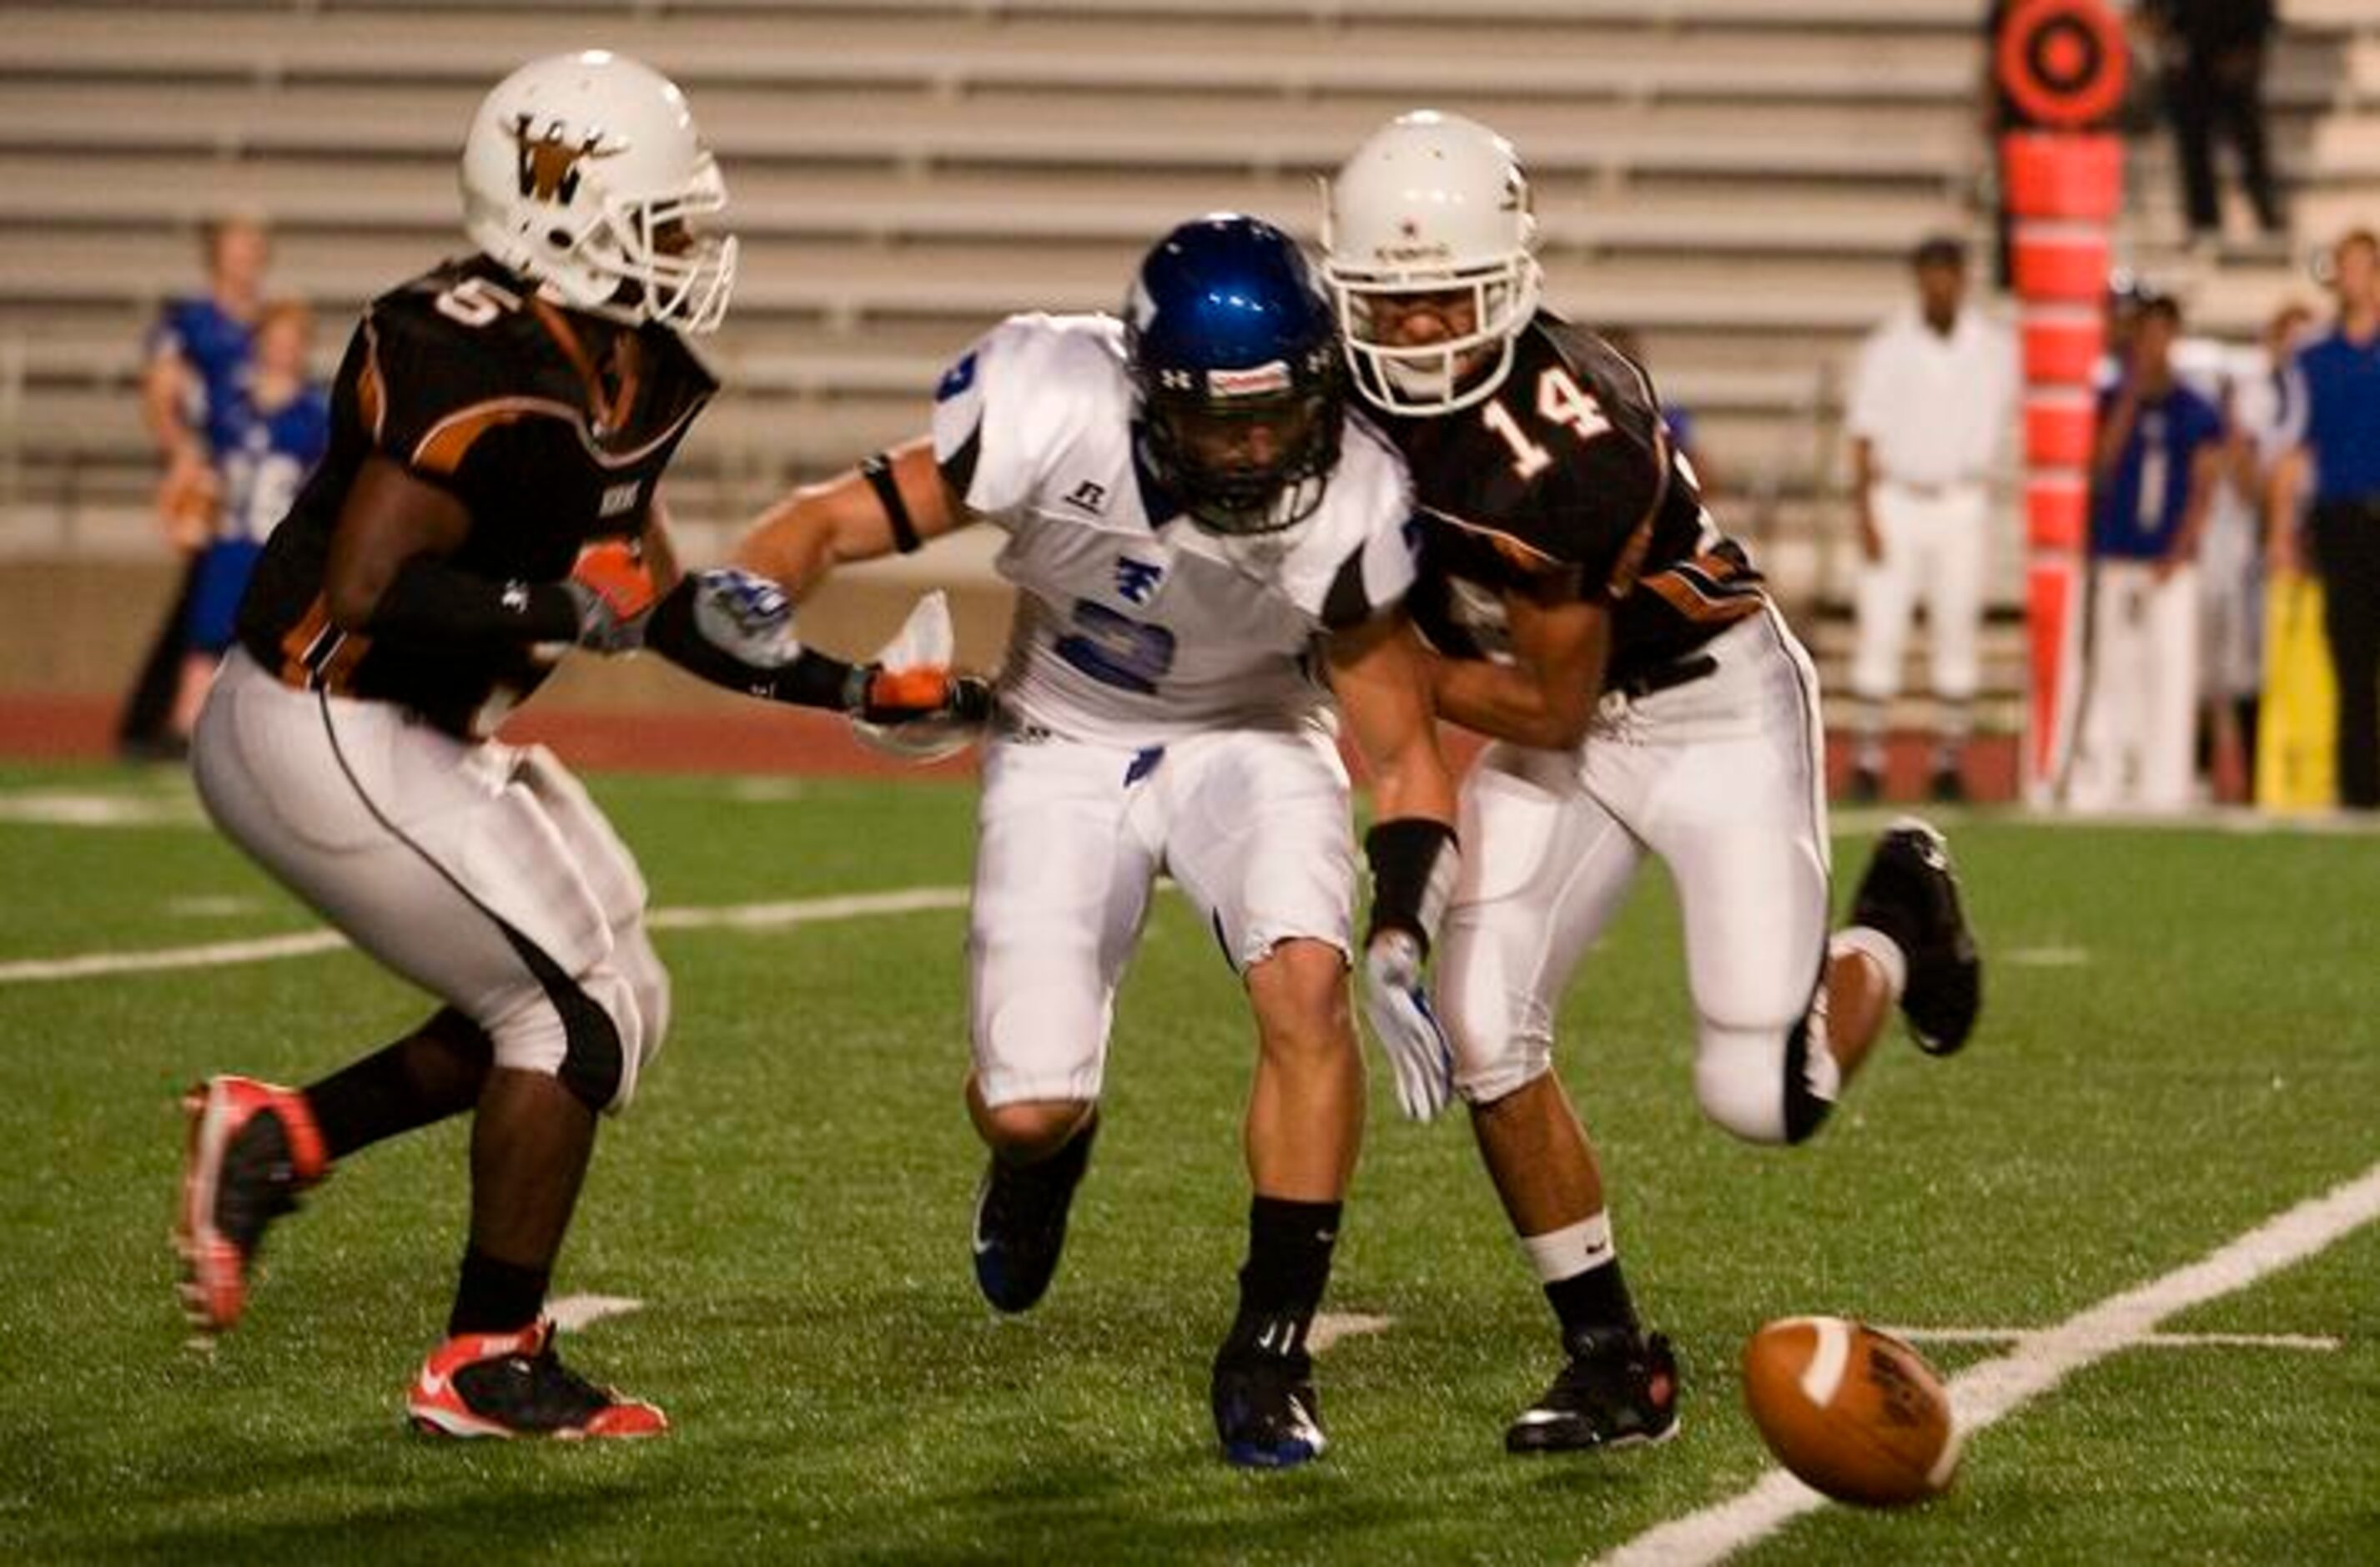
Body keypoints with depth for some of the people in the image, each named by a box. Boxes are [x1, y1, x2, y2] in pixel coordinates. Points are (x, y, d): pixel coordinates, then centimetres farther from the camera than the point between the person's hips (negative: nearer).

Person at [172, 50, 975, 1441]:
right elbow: (366, 594, -30)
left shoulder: (622, 376, 6)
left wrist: (846, 686, 10)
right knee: (578, 1013, -6)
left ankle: (276, 1140, 17)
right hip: (324, 738, -10)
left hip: (413, 735, 10)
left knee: (609, 1007, 12)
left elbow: (652, 601, 16)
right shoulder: (479, 378, -25)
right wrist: (567, 610, -26)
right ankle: (487, 1366, 5)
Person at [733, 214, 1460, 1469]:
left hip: (1247, 739, 0)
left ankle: (1269, 1352, -15)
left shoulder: (1345, 506, -26)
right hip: (1065, 745, 0)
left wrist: (1401, 947, -26)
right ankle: (1042, 1153, 33)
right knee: (1024, 1109, -9)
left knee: (1306, 982, -28)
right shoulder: (1051, 413, -30)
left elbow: (1402, 749, -14)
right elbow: (838, 522, -19)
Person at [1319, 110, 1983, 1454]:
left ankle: (1894, 930, 26)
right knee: (1481, 1027, -11)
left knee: (1763, 1097, -8)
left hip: (1714, 711, -6)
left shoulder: (1566, 434, -34)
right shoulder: (1353, 391, -11)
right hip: (1568, 728, 6)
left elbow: (1548, 705, -24)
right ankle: (1616, 1363, 3)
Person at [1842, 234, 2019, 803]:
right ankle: (1867, 761, -3)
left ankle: (1949, 762, 9)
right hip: (1896, 503, -1)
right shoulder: (1887, 347, 1)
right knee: (1880, 629, -6)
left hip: (1963, 504, 1)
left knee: (1957, 633, 3)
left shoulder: (1995, 348, 4)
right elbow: (1865, 434, 0)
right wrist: (1865, 514, -7)